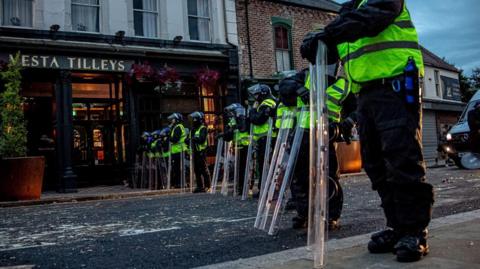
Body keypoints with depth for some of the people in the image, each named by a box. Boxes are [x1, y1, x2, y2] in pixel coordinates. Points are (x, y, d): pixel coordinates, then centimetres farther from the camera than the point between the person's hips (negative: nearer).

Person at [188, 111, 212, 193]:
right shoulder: (193, 129, 20)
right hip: (195, 151, 9)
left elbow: (202, 139, -19)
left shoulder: (203, 128, -7)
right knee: (196, 169, 10)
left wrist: (193, 138, -17)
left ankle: (207, 186, -3)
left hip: (201, 151, -9)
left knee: (203, 169, -7)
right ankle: (199, 186, 16)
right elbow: (192, 139, 23)